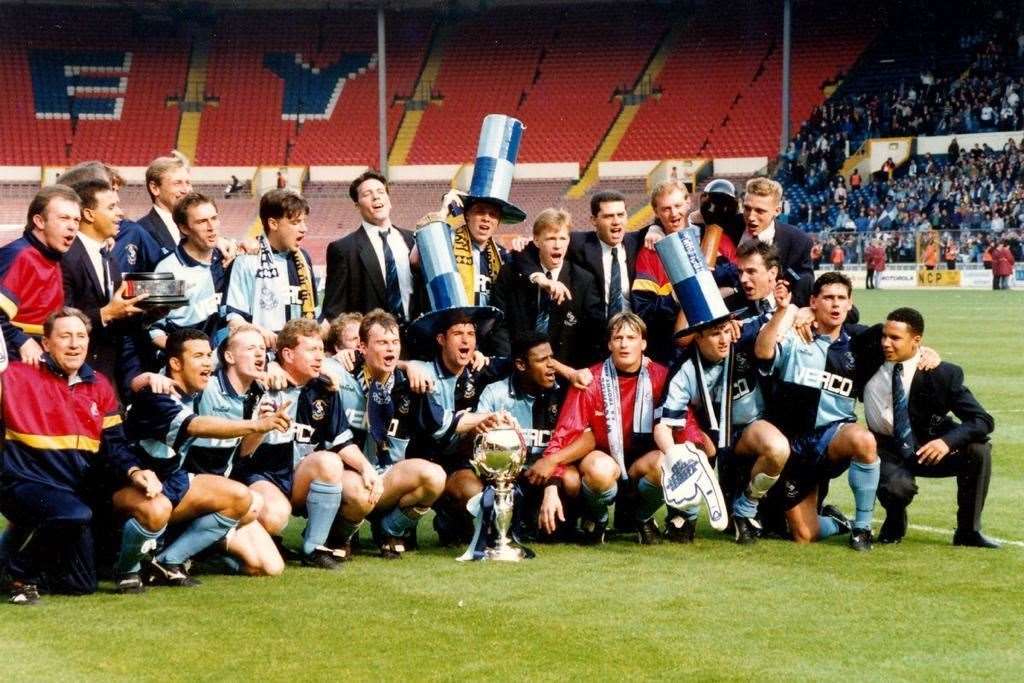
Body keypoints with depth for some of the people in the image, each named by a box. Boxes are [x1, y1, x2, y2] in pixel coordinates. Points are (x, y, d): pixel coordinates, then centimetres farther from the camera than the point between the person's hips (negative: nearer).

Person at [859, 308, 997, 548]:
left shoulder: (943, 374, -15)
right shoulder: (871, 358, -9)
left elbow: (983, 421, -18)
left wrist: (947, 441, -35)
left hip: (929, 448, 1)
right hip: (889, 451, 0)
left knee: (979, 450, -28)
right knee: (897, 487, -35)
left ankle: (968, 531, -10)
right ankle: (895, 522, 4)